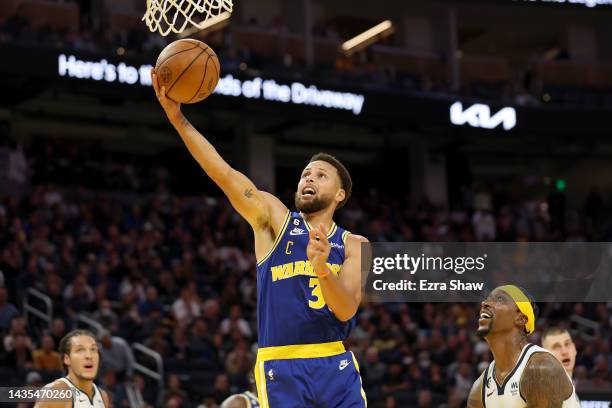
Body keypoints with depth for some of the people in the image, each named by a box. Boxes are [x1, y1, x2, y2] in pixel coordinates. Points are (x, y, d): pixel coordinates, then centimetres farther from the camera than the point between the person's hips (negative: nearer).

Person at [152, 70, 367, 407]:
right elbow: (223, 173, -7)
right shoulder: (274, 218, 5)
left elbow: (347, 310, -6)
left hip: (335, 366, 2)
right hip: (281, 369, -2)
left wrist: (322, 269, -26)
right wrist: (177, 117, -18)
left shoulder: (353, 246, 8)